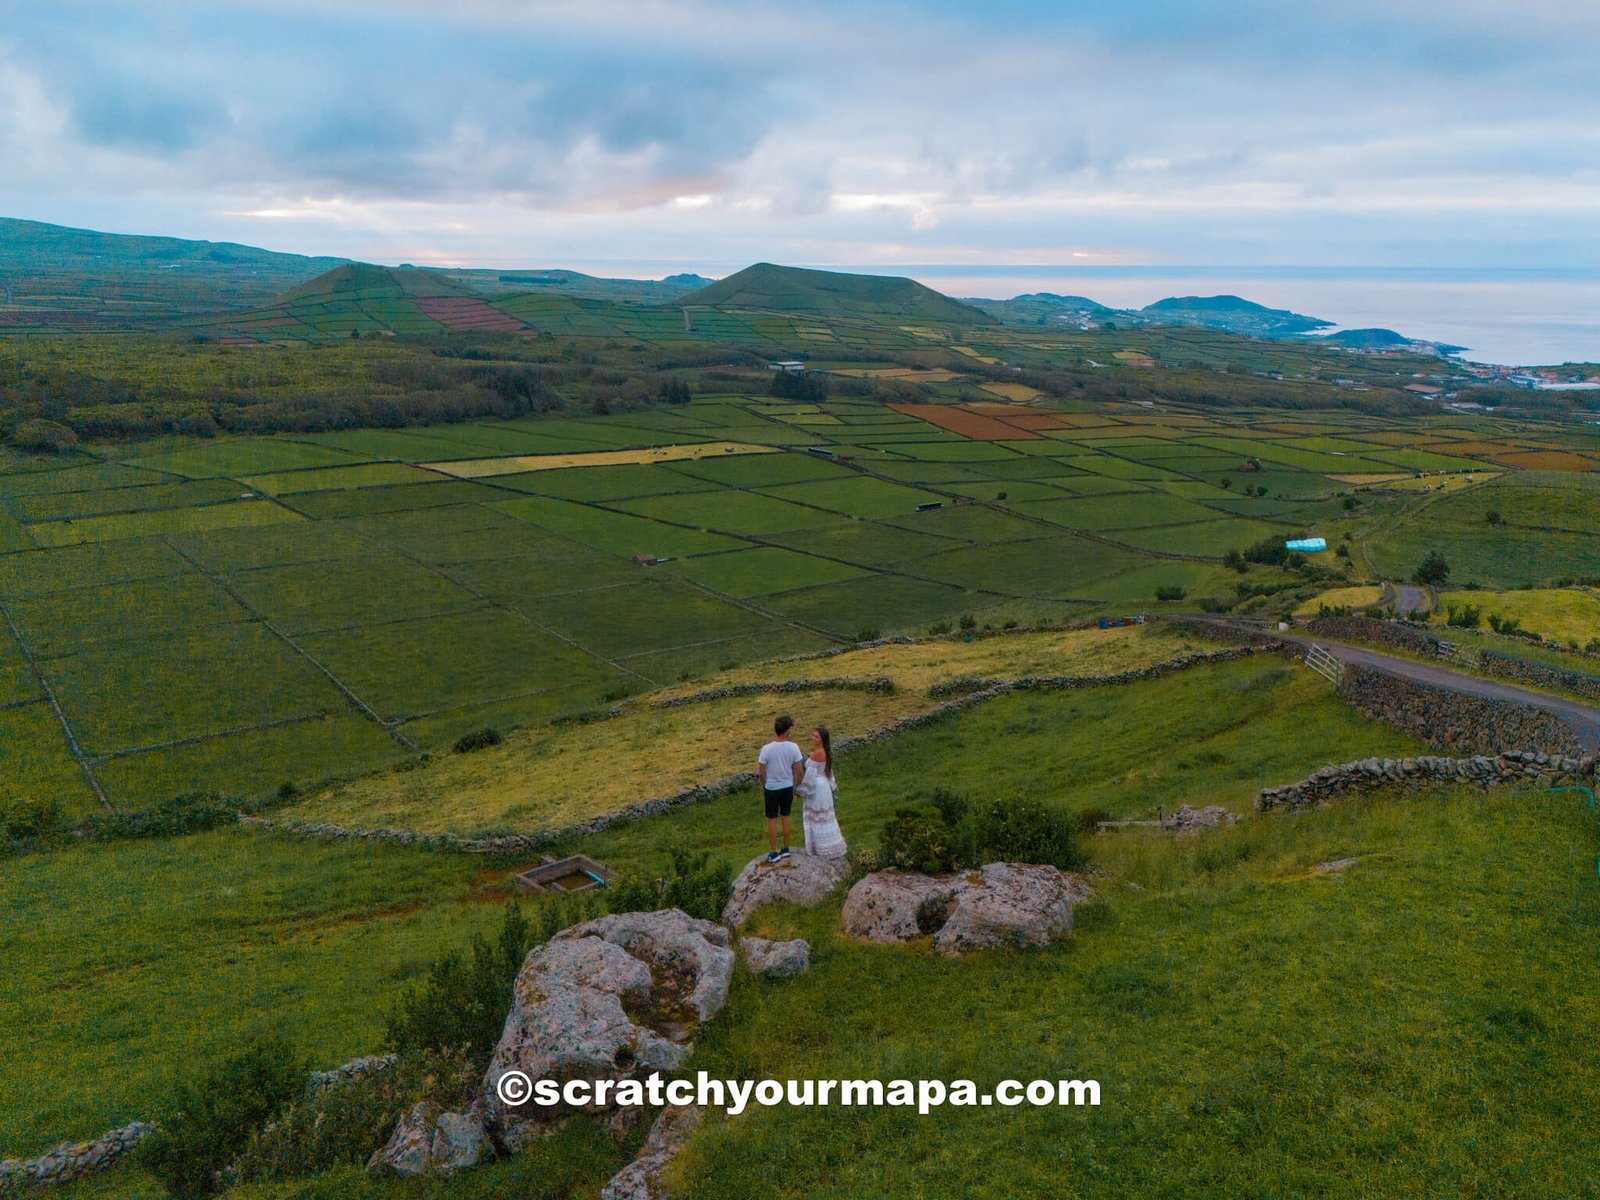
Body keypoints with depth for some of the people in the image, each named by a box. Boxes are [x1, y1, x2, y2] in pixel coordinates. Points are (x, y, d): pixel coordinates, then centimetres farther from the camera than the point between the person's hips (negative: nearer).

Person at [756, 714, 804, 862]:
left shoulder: (766, 749, -20)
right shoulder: (793, 747, -15)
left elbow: (761, 772, -10)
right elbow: (798, 770, -6)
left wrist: (764, 786, 9)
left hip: (771, 788, -2)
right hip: (788, 787, 2)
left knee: (772, 820, 10)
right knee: (785, 817, 19)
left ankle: (774, 853, 16)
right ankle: (786, 849, 29)